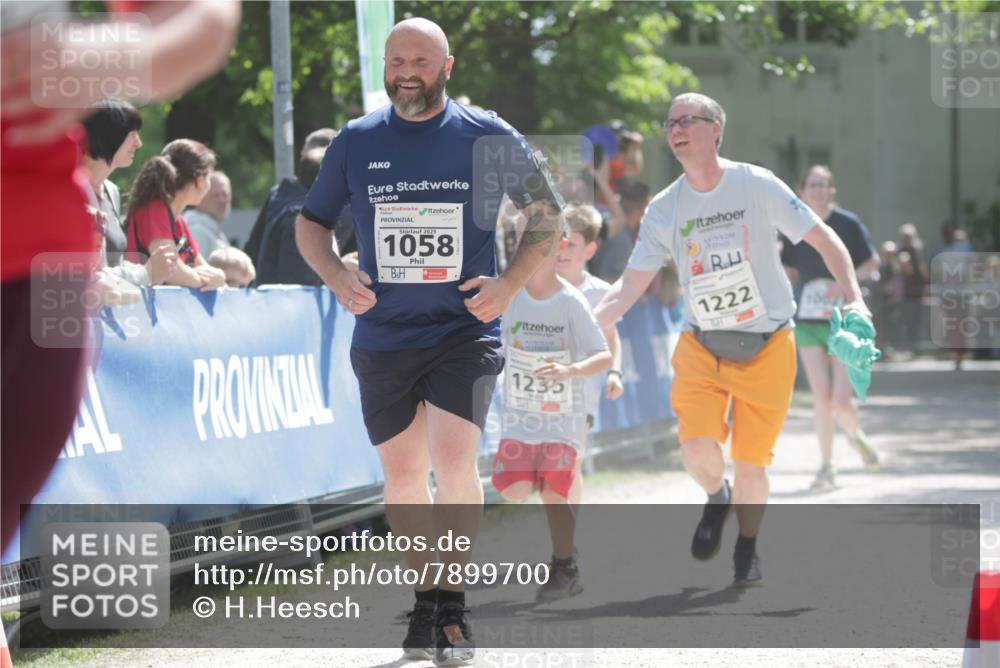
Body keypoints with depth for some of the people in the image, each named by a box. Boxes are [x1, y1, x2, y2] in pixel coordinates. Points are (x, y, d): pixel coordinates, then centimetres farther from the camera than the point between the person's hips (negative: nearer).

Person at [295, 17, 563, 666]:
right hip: (383, 338, 3)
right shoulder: (355, 142, 3)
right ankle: (425, 598, 23)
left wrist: (510, 283, -5)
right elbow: (311, 223, 15)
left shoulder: (491, 137, -2)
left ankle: (453, 602, -5)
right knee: (402, 473, 6)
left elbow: (548, 213, 8)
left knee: (454, 459, -18)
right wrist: (336, 276, -4)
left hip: (465, 329, -3)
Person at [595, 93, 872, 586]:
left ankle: (747, 549, 25)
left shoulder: (757, 186, -7)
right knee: (698, 448, -19)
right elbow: (630, 286, -1)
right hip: (700, 346, 2)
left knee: (750, 462, -2)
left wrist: (853, 298, -17)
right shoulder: (664, 209, 0)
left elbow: (823, 239, -3)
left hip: (767, 347, -1)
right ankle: (716, 498, 17)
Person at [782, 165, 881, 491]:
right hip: (808, 321, 2)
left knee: (841, 400, -8)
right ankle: (826, 466, 8)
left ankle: (855, 436, 27)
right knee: (821, 397, -5)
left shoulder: (848, 224, -5)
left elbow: (873, 261, 2)